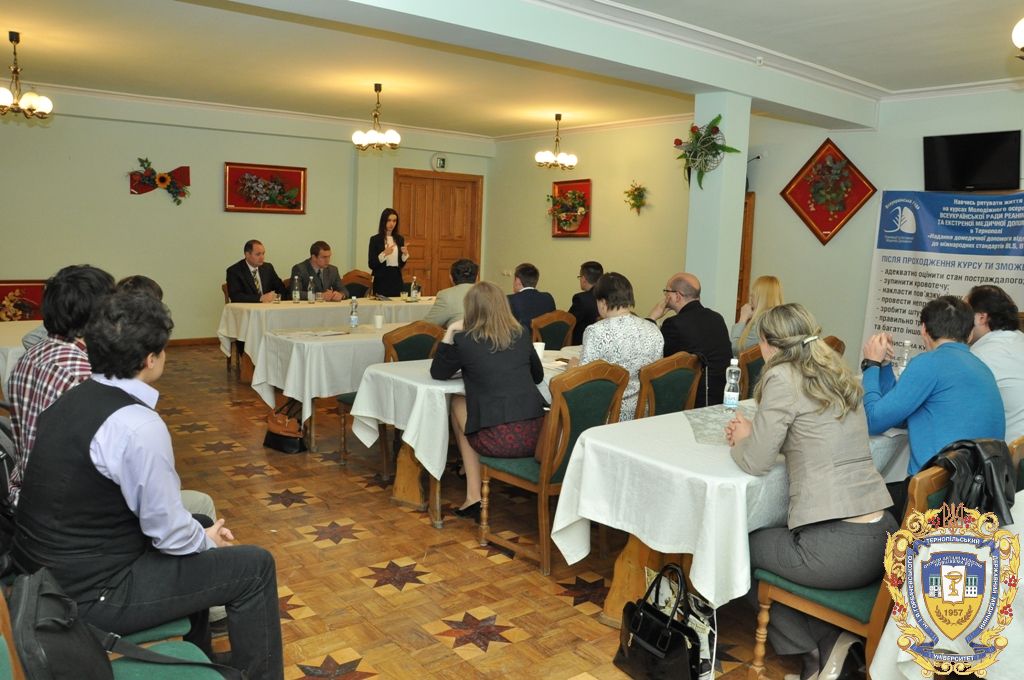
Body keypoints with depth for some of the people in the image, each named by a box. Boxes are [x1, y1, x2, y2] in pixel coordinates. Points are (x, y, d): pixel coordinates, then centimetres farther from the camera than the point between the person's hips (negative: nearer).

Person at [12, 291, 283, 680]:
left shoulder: (72, 399, 2)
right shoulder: (137, 425, -26)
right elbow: (168, 532, -18)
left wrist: (199, 534, 11)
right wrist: (206, 540, 3)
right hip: (88, 594, -9)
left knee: (196, 523, 26)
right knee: (254, 567, -2)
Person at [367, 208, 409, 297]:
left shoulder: (400, 239, 8)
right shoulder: (375, 239, -3)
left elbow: (401, 264, 12)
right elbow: (371, 264, -7)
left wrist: (405, 254, -6)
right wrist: (384, 254, -20)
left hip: (397, 280, 4)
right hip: (381, 280, -3)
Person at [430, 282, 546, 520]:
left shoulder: (464, 340, -2)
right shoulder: (521, 335, 10)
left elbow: (437, 373, 14)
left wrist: (449, 333, 14)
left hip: (498, 440, -4)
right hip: (536, 435, 5)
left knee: (458, 404, 26)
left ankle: (474, 496, 23)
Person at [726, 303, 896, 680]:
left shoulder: (783, 378, -10)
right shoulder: (839, 375, 13)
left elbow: (755, 462, -9)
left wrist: (741, 440, 11)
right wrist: (751, 435, 18)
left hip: (837, 547, -7)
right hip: (883, 535, 7)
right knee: (768, 539, 29)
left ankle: (818, 646, 15)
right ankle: (827, 642, 17)